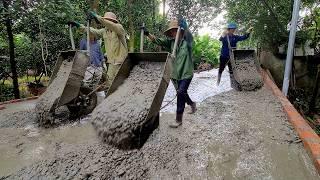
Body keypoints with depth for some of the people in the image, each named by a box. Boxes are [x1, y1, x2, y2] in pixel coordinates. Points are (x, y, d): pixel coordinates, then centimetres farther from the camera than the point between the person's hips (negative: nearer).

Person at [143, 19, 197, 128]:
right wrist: (147, 34, -18)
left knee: (180, 93, -14)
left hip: (186, 74, -6)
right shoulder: (171, 42, 4)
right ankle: (192, 104, 50)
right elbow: (157, 41, -3)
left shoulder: (187, 41, -8)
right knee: (181, 93, 20)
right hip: (175, 74, 6)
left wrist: (185, 27, -51)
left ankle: (178, 119, -1)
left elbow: (188, 35, -31)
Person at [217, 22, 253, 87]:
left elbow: (243, 37, -8)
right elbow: (220, 39, -29)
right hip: (224, 56, -2)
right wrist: (223, 35, -51)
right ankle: (218, 81, 28)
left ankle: (232, 83, 16)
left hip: (232, 56, 3)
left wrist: (248, 32, -26)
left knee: (232, 70, 6)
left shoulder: (235, 37, 4)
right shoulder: (224, 36, -7)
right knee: (221, 69, 9)